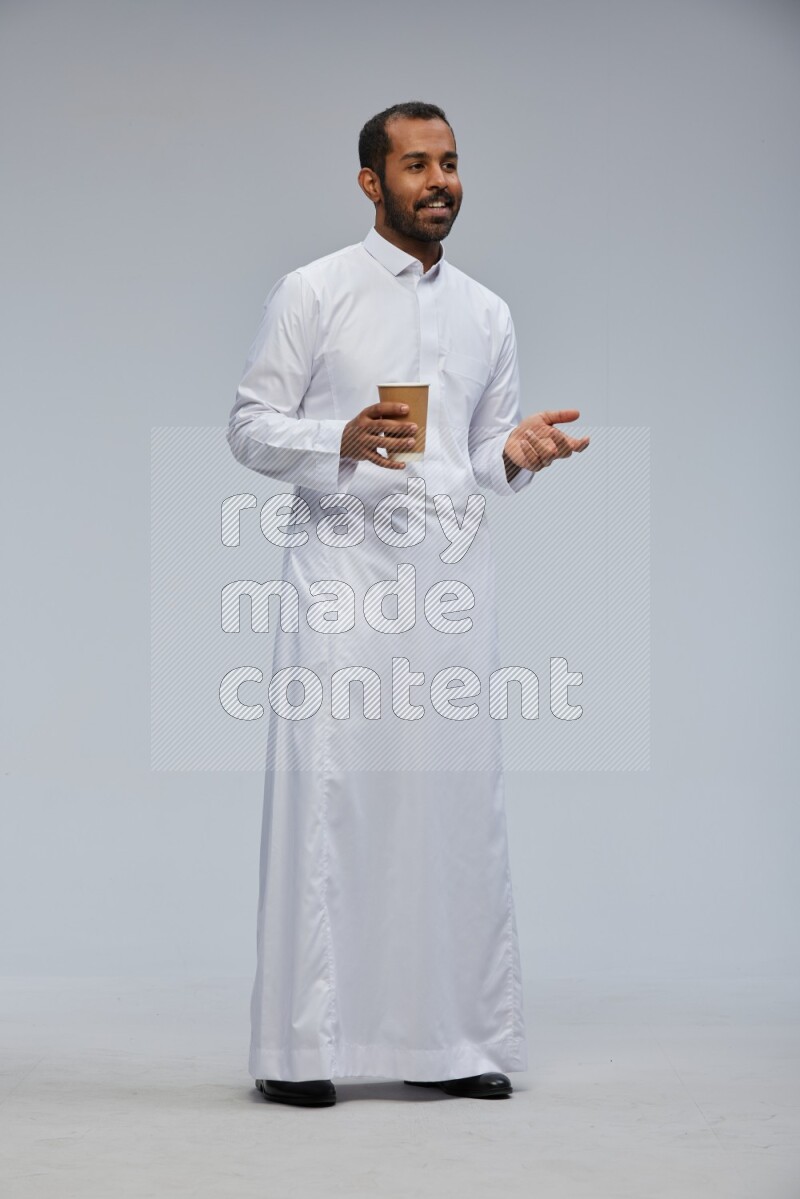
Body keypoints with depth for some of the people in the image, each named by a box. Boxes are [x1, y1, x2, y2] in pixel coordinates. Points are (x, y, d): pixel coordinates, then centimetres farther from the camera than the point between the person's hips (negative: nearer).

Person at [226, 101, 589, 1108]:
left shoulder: (487, 314, 17)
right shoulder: (312, 293, 3)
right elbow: (250, 428, 1)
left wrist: (519, 452, -3)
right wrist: (344, 440, -16)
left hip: (451, 569, 4)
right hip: (344, 563, -4)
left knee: (457, 795, 2)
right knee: (327, 791, -8)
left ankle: (450, 1039, 9)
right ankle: (299, 1047, -3)